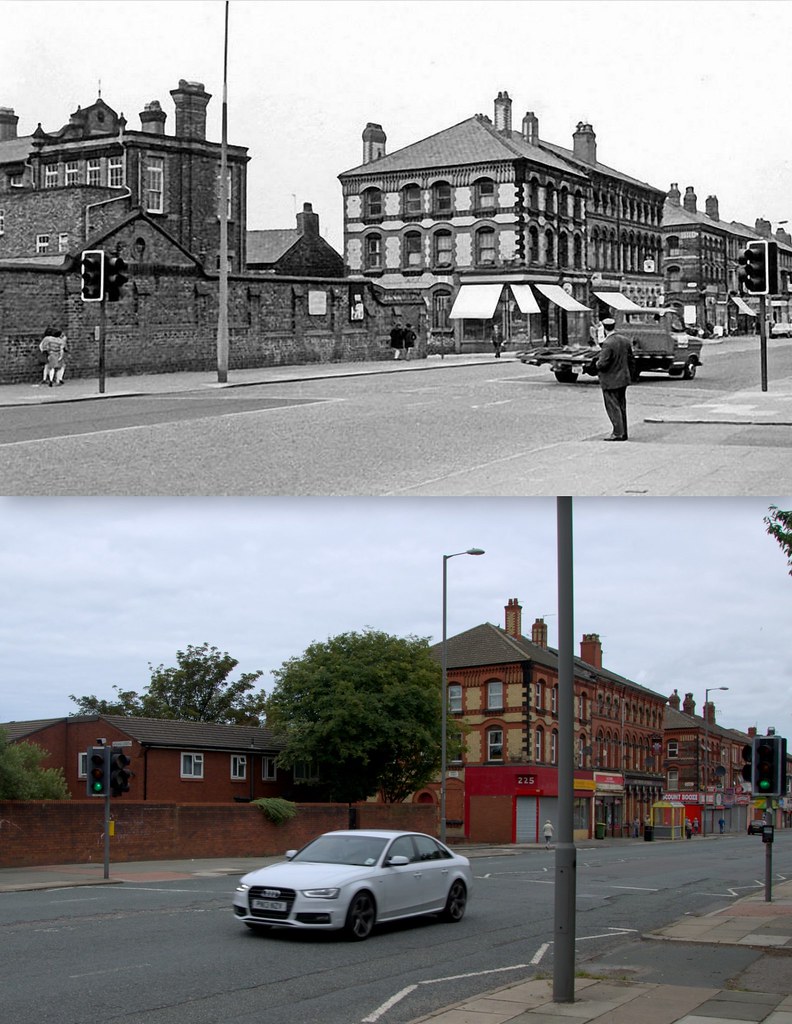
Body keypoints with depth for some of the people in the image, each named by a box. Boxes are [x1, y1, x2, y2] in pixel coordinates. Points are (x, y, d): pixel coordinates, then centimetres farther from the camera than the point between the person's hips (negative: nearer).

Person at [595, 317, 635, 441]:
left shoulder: (607, 344, -21)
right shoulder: (624, 340, 4)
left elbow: (603, 363, -24)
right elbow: (631, 359, 12)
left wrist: (597, 364, -2)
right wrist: (630, 374, 21)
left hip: (610, 381, -8)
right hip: (623, 379, 8)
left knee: (613, 408, -2)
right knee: (621, 407, 15)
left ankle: (618, 433, -3)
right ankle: (623, 433, 19)